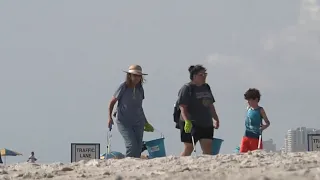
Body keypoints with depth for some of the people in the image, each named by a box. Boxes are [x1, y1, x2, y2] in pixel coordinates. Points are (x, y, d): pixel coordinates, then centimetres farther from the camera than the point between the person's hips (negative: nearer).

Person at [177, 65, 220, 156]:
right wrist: (187, 121, -26)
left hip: (206, 124, 7)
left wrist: (215, 119, 24)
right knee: (189, 148, -3)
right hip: (191, 124, -7)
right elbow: (182, 107, -15)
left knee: (208, 149, 0)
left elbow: (210, 105, 26)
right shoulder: (186, 88, -8)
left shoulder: (206, 87, 16)